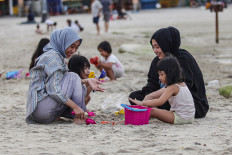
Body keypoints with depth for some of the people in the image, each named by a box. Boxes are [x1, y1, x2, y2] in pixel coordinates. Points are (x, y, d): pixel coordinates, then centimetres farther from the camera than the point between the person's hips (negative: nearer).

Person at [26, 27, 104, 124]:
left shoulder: (57, 56, 19)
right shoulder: (52, 57, -13)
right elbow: (54, 90, -21)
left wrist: (87, 81, 11)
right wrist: (75, 107, -22)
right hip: (41, 108, -10)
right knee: (73, 77, -7)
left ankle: (56, 116, 3)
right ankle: (78, 118, -11)